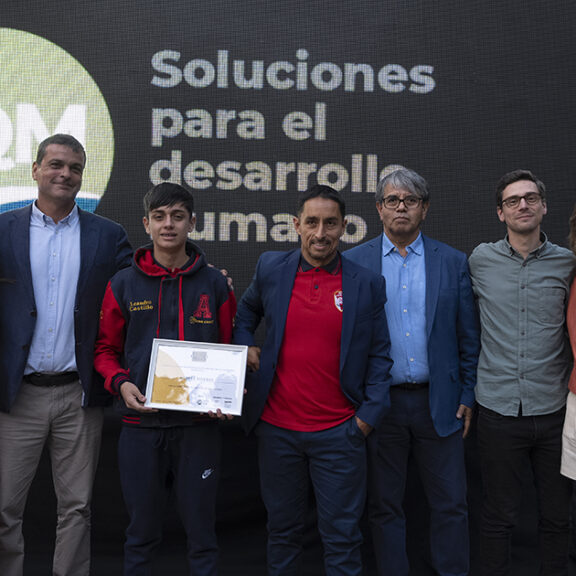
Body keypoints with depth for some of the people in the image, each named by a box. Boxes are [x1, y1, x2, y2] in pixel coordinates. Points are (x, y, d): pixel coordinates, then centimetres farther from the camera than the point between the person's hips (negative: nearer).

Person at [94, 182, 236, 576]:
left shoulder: (214, 284, 4)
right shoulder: (124, 284, 4)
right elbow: (105, 348, 9)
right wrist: (120, 383, -10)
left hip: (198, 425, 0)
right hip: (141, 425, 1)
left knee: (201, 528, 8)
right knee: (142, 532, 12)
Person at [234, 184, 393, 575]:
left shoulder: (367, 284, -2)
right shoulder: (271, 269, 3)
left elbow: (379, 356, 1)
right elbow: (247, 311, 23)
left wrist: (369, 416, -7)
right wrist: (245, 344, 6)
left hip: (339, 433, -2)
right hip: (277, 428, 2)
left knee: (342, 536, 7)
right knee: (283, 529, 16)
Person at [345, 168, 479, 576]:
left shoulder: (453, 262, 4)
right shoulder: (354, 262, 2)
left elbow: (468, 336, 6)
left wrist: (467, 395, 2)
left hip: (438, 402, 1)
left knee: (451, 505, 7)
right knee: (385, 507, 11)